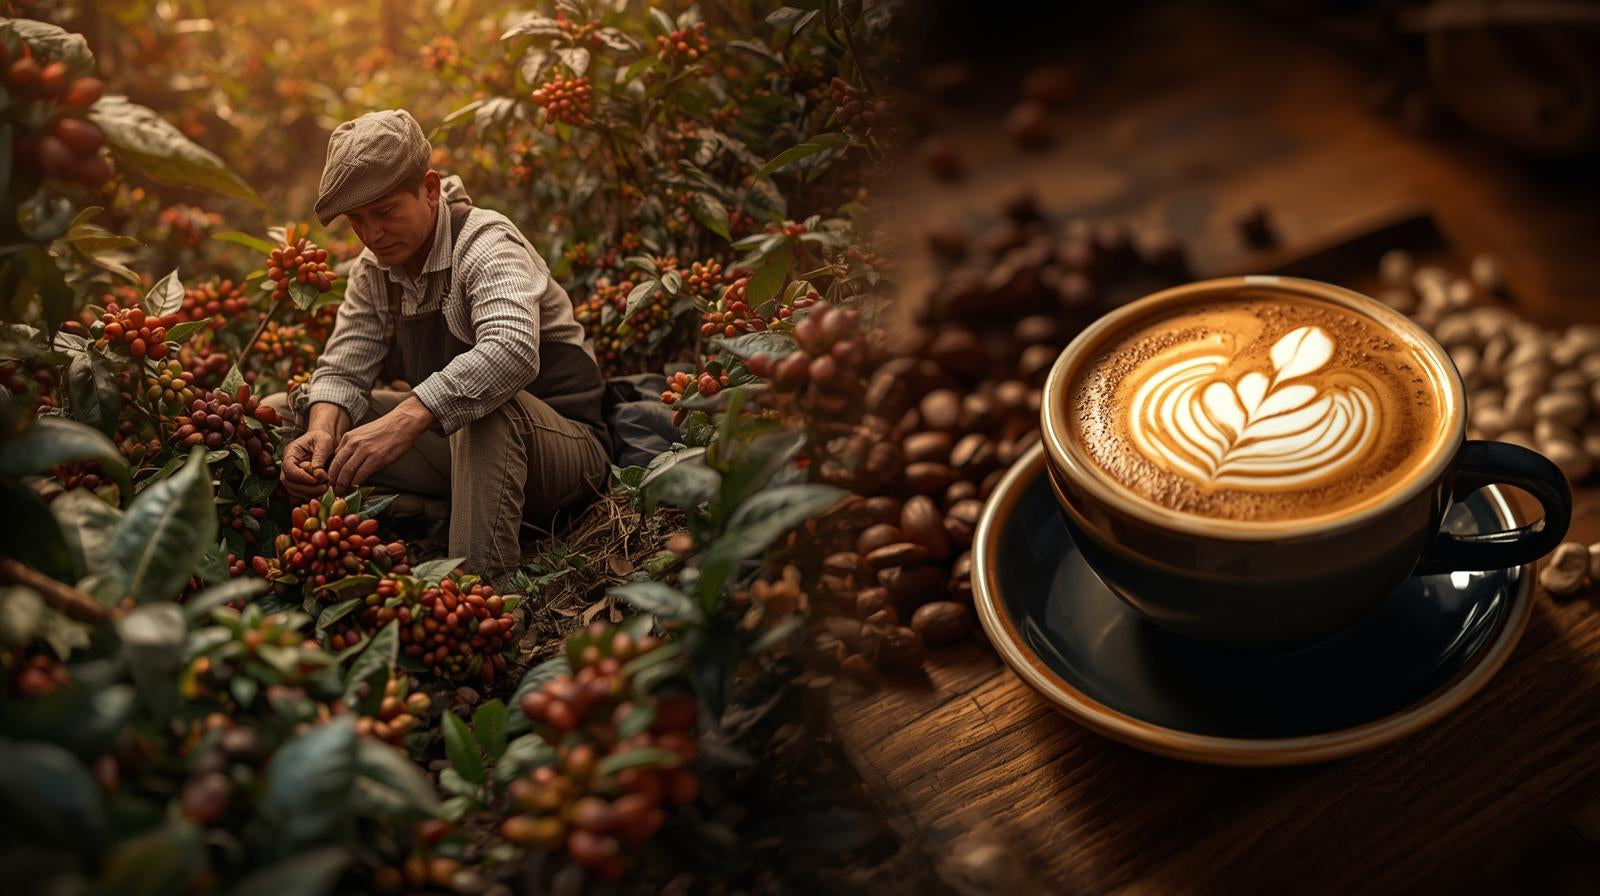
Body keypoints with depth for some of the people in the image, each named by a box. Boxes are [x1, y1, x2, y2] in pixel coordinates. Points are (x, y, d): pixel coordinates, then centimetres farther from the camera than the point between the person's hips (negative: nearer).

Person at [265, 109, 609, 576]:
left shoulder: (486, 244, -19)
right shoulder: (373, 270, 5)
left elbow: (511, 353, -39)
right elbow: (343, 371, 1)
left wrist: (404, 420, -50)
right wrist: (321, 432, -23)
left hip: (561, 443, -7)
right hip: (451, 439, 7)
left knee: (488, 406, -42)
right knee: (278, 416, -2)